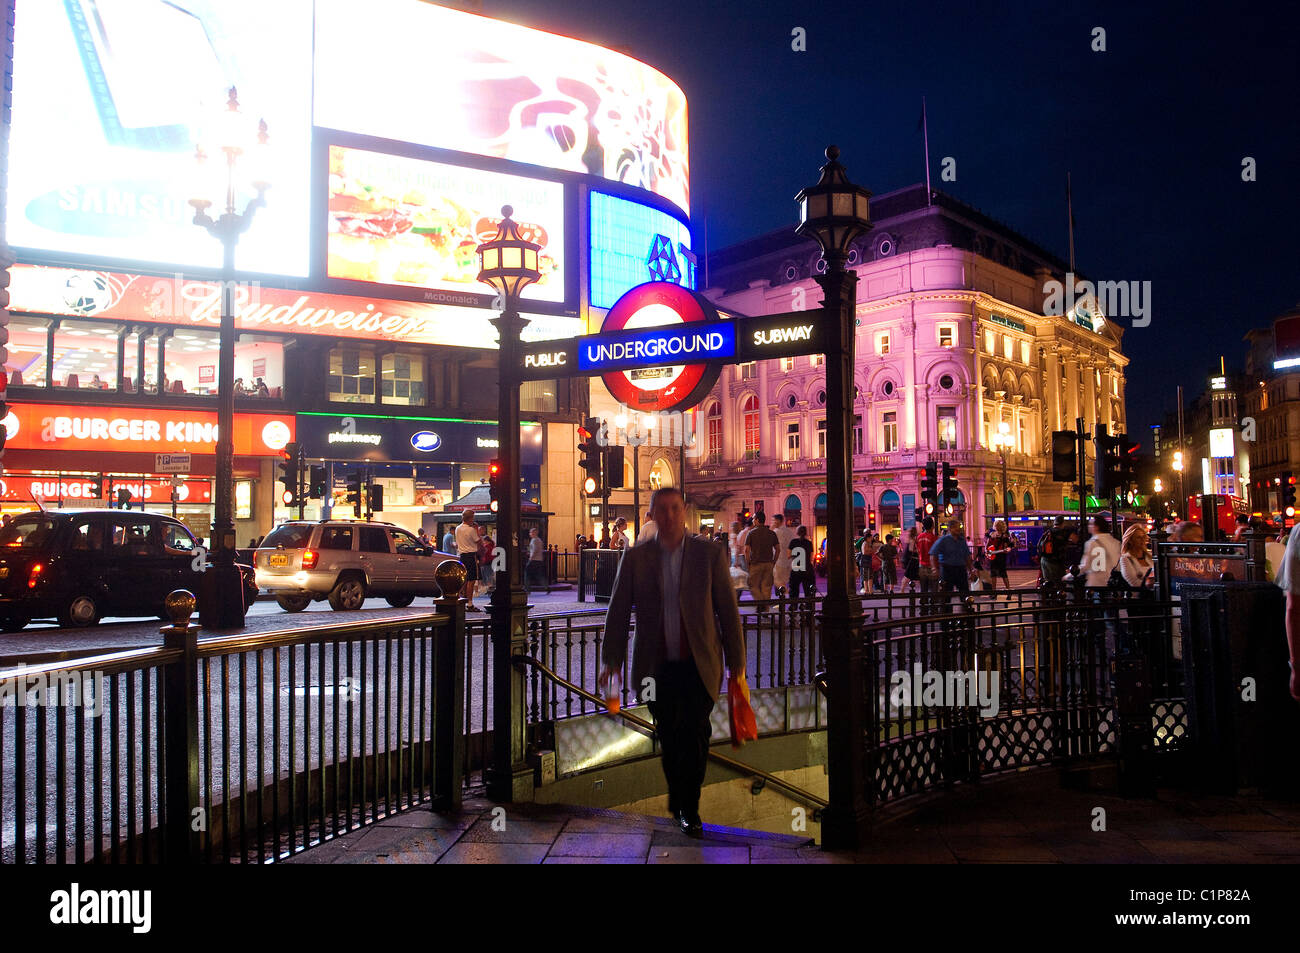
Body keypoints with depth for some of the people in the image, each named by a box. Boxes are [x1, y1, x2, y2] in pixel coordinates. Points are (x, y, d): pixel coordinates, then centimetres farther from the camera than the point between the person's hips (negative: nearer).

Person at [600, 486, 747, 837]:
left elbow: (728, 610, 2)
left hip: (699, 664, -1)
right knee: (669, 738, 11)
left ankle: (688, 808, 8)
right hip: (657, 667, 2)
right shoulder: (635, 557, 2)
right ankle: (678, 801, 31)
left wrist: (737, 661, 2)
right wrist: (611, 660, 1)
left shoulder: (710, 554, -1)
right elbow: (618, 611, 5)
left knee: (694, 735, -7)